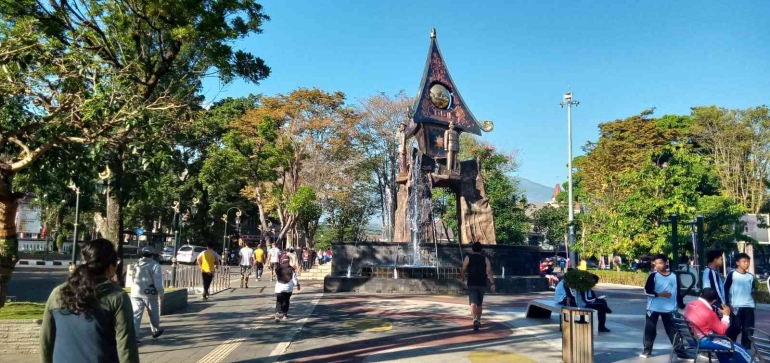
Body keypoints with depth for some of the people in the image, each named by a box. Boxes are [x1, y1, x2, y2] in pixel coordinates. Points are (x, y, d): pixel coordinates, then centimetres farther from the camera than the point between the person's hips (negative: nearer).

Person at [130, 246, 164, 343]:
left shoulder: (136, 264, 9)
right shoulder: (155, 265, -9)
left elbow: (133, 278, 17)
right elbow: (158, 281, -13)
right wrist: (160, 293, -8)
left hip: (136, 292, 4)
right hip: (149, 293, -4)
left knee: (135, 315, -1)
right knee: (153, 313, 15)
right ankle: (156, 331, 31)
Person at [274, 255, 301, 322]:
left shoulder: (278, 268, 1)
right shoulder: (291, 269, -6)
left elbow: (276, 278, 12)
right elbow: (294, 278, -3)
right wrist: (297, 285, 12)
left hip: (279, 288, 0)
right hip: (288, 288, 0)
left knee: (279, 302, -5)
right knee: (286, 301, 18)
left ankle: (277, 313, -26)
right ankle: (285, 314, 25)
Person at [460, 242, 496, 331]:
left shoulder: (468, 258, 1)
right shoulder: (485, 259, 7)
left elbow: (464, 270, 5)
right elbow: (489, 272, -4)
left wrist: (462, 277, 26)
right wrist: (492, 283, -8)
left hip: (472, 284, -3)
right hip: (482, 284, 3)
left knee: (473, 303, -11)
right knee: (479, 304, 18)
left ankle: (475, 319, -33)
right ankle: (478, 321, 27)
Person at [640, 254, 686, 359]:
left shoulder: (674, 276, 3)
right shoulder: (653, 275, -5)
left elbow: (678, 292, 9)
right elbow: (647, 290, -9)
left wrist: (682, 306, 9)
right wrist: (659, 294, -20)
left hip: (669, 308, 2)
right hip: (654, 308, -1)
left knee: (673, 330, 7)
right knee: (650, 329, 3)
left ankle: (679, 350, 18)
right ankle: (647, 350, 14)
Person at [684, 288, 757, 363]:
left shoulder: (690, 305, -1)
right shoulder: (708, 312, -26)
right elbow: (722, 330, -14)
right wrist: (726, 315, -3)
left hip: (693, 338, 9)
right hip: (704, 341, -9)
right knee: (739, 349, 2)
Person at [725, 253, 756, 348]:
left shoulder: (750, 276, 10)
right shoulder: (732, 274, -4)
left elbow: (752, 291, 20)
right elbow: (725, 289, -3)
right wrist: (727, 303, -7)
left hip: (749, 306, 5)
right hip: (735, 306, -4)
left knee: (748, 329, 6)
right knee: (735, 329, -3)